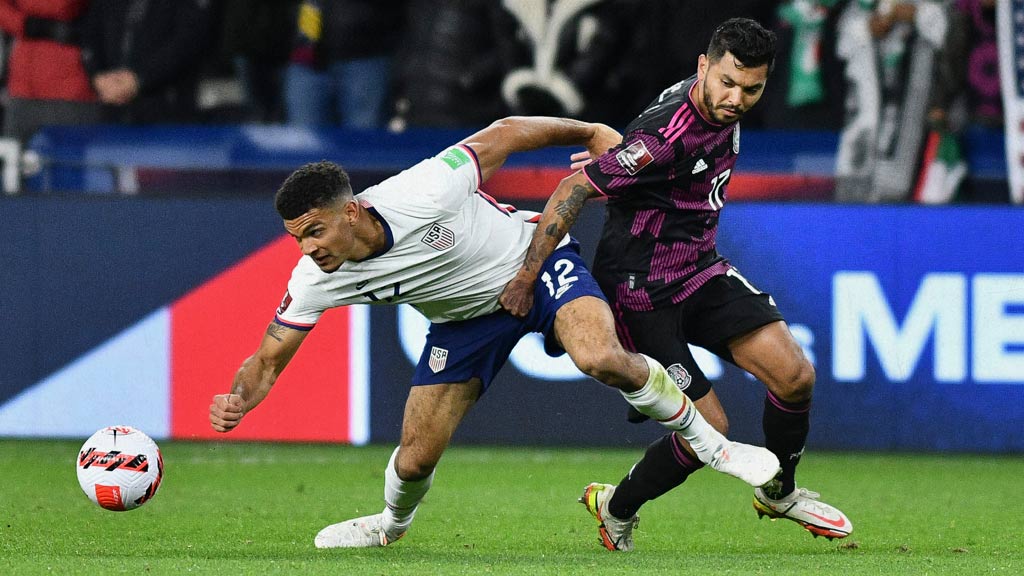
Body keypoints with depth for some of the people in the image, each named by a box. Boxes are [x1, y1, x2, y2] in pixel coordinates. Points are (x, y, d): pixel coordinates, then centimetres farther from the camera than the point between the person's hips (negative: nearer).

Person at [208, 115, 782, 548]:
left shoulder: (425, 193, -36)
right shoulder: (316, 280, -23)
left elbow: (504, 134, -19)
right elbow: (267, 362, -13)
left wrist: (593, 133, -6)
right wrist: (238, 399, -36)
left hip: (536, 259, -4)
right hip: (466, 318, 4)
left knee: (601, 357, -34)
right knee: (415, 459, -3)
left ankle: (708, 442, -10)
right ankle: (392, 525, 34)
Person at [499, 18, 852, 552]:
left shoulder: (723, 111, -3)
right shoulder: (665, 135, -29)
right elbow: (573, 190, -26)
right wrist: (526, 277, -25)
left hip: (699, 268, 8)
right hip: (642, 293, -8)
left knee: (795, 376, -6)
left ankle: (778, 493, 20)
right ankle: (616, 509, 18)